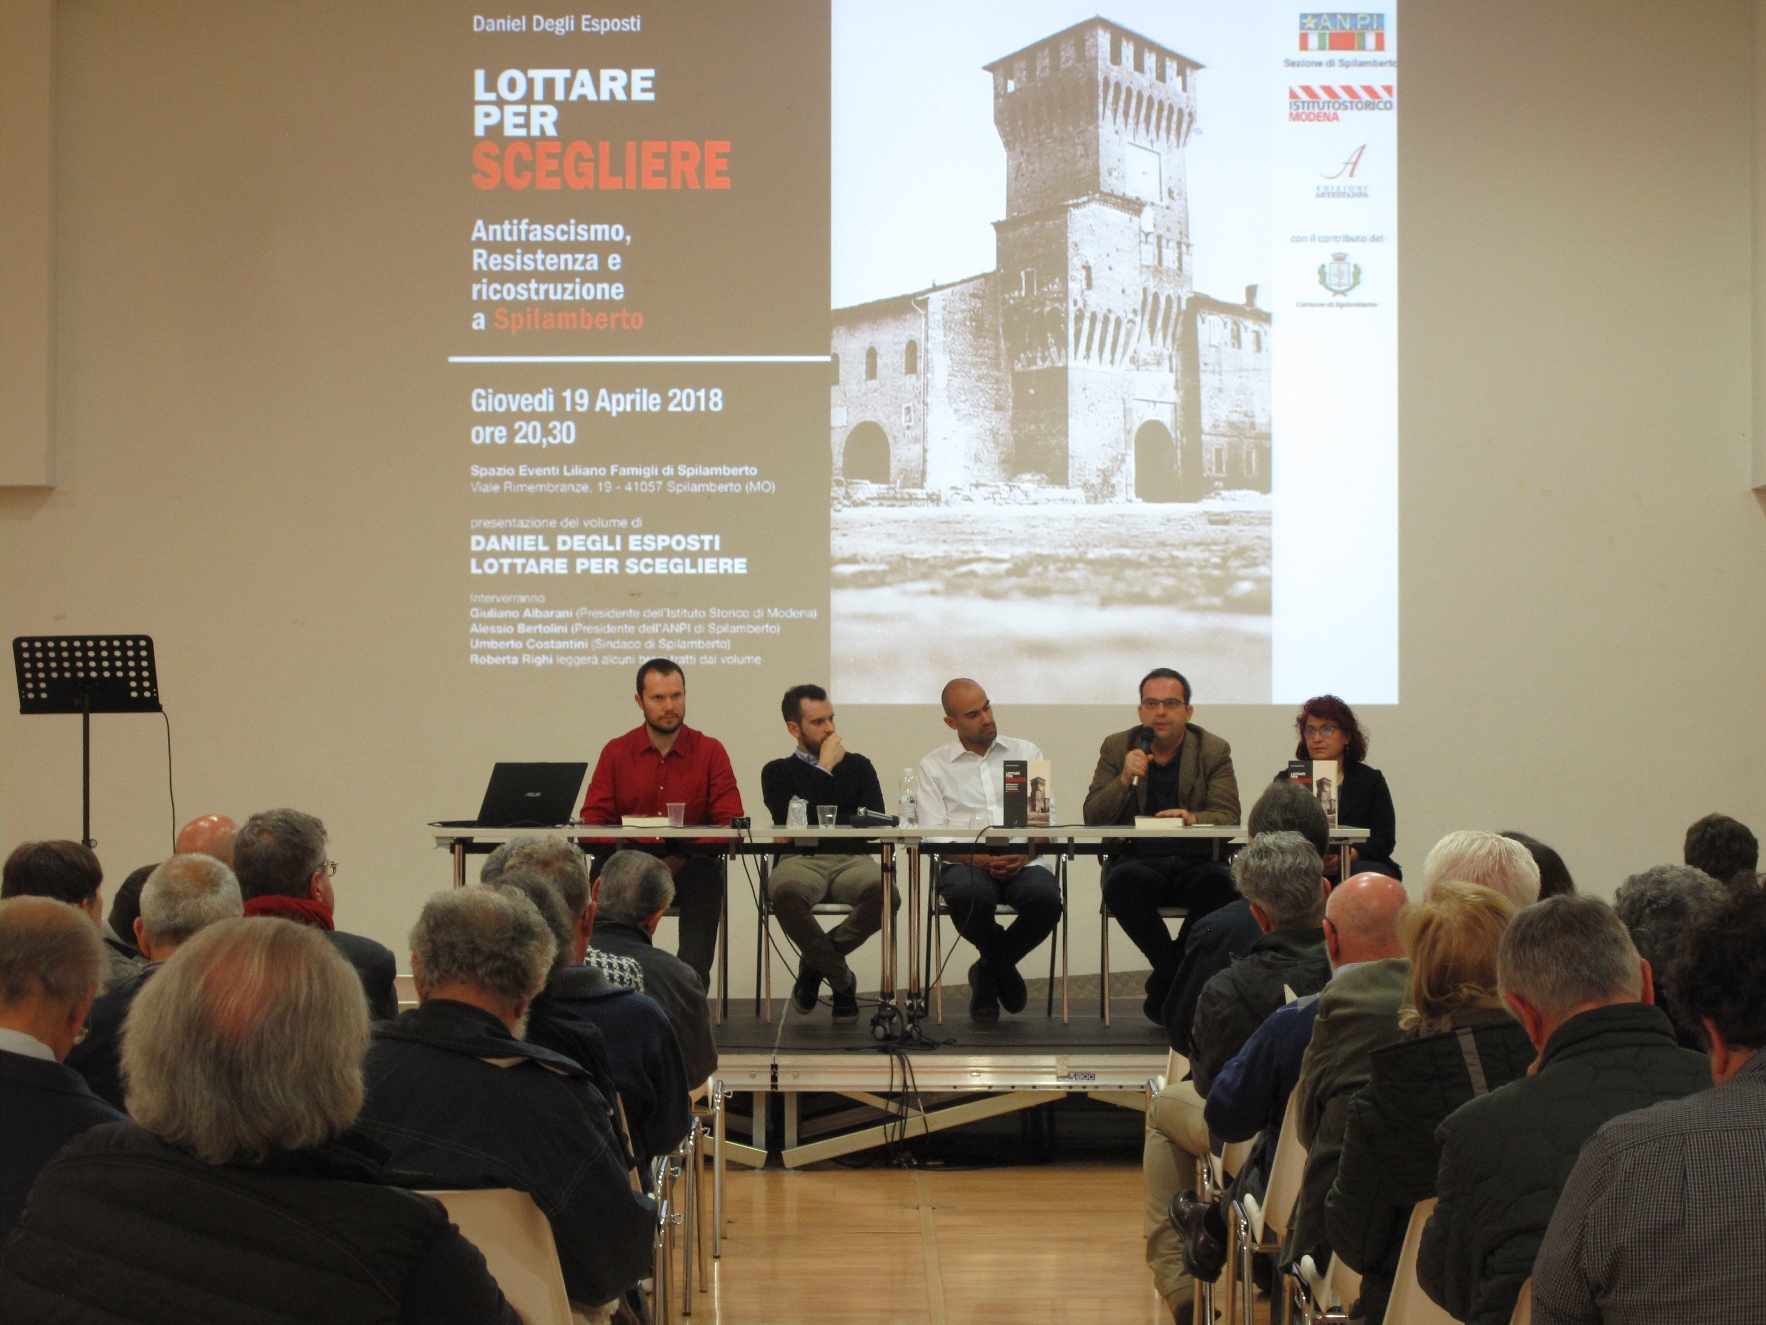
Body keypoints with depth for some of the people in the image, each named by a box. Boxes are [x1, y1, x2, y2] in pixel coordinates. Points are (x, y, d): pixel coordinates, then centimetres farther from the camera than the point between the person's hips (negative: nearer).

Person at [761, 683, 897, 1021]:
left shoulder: (858, 765, 23)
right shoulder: (778, 772, 18)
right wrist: (825, 768, 4)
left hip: (852, 859, 2)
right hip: (800, 861, -2)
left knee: (884, 892, -35)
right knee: (786, 893, -40)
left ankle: (816, 962, -9)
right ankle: (842, 980, -16)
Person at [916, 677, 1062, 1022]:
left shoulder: (1026, 753, 18)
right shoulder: (934, 766, 13)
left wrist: (1025, 854, -13)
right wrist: (979, 859, -17)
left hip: (1023, 863, 2)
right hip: (965, 864, -2)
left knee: (1046, 897, -34)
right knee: (968, 896, -39)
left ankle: (988, 973, -2)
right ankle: (1003, 969, -3)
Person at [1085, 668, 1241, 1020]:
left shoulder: (1214, 751, 7)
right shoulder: (1116, 748, 9)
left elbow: (1229, 816, -5)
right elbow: (1092, 817, 2)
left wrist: (1194, 818, -27)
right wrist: (1125, 779, -15)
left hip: (1195, 861, 0)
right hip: (1137, 861, 0)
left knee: (1218, 883, -34)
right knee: (1122, 883, -35)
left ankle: (1165, 983, -15)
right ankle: (1181, 979, -19)